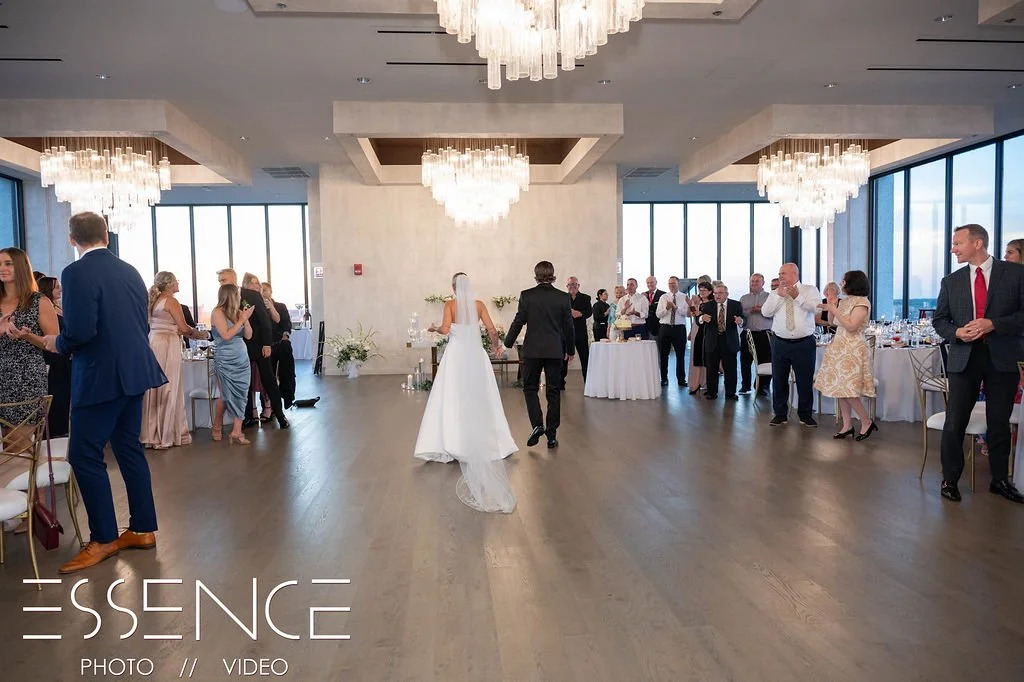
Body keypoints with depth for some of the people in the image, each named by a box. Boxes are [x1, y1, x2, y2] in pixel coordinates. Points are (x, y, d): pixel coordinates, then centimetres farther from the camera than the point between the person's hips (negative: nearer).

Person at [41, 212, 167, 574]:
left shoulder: (76, 273, -13)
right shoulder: (130, 271, 9)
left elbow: (80, 331, -20)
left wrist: (57, 343, -1)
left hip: (101, 376, -8)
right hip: (133, 371, 8)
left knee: (84, 454, 2)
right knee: (129, 449, 14)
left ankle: (104, 538, 8)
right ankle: (143, 529, 19)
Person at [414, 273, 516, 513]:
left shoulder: (450, 304, -3)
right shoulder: (479, 304, 4)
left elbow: (445, 329, -14)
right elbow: (492, 329, 1)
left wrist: (434, 328, 8)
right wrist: (496, 345, 20)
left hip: (456, 354, -3)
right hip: (476, 354, 3)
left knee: (454, 400, 1)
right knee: (480, 400, 8)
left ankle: (456, 445, -2)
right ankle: (485, 444, 11)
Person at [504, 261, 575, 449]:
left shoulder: (526, 296, -5)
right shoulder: (563, 297, 0)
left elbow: (518, 322, -3)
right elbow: (568, 326, 3)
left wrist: (508, 344, 9)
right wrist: (570, 349, 16)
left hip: (532, 350, -1)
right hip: (555, 351, 2)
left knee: (530, 388, 12)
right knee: (553, 391, 8)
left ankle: (537, 425, -6)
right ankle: (551, 435, 10)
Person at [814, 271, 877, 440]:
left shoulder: (862, 302, -10)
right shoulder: (844, 301, 13)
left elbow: (851, 327, -18)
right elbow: (831, 321, 18)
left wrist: (834, 309, -17)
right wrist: (831, 302, 8)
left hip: (852, 350, -8)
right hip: (838, 348, 8)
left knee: (848, 390, -9)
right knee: (839, 388, 7)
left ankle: (867, 423, 7)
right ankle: (847, 425, 14)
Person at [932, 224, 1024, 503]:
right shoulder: (951, 281, 7)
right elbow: (939, 320, 11)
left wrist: (993, 324, -18)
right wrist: (956, 332, -8)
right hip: (964, 358, 1)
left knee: (1000, 423, 10)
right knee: (955, 423, 2)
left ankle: (1000, 481, 26)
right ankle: (950, 480, 14)